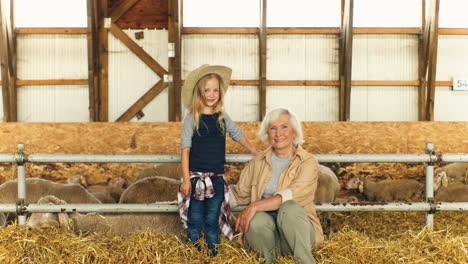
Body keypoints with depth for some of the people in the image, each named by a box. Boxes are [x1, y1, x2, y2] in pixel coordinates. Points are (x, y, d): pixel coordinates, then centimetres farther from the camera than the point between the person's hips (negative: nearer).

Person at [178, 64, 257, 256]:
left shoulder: (222, 117, 6)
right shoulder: (192, 118, -5)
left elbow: (238, 135, 21)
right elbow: (185, 149, -7)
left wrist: (257, 154, 23)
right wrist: (186, 179, -11)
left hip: (217, 177, 3)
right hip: (196, 176, -3)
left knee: (213, 220, 10)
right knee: (195, 220, 4)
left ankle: (213, 252, 19)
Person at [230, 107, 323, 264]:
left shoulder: (308, 163, -2)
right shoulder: (258, 162, 13)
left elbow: (292, 196, -19)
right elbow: (238, 194, 17)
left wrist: (255, 206, -28)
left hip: (297, 230, -4)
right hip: (265, 231, 4)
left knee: (289, 208, -35)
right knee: (258, 220, -32)